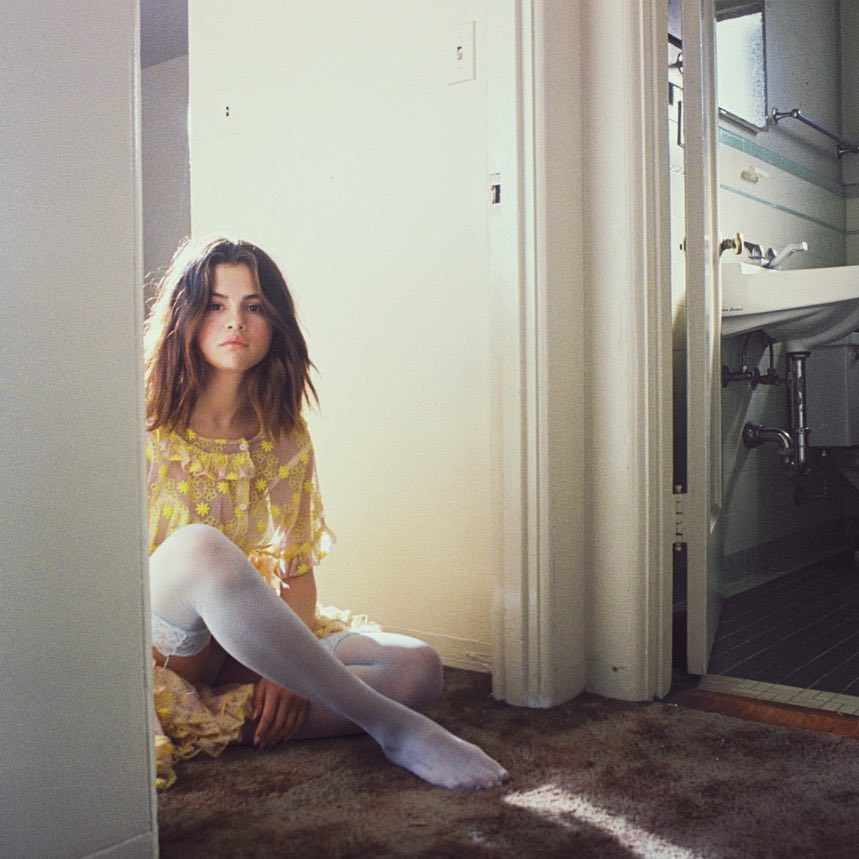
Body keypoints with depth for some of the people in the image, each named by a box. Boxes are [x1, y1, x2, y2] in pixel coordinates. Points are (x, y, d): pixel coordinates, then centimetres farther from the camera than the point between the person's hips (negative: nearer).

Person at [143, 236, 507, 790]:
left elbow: (298, 568, 6)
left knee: (417, 667, -18)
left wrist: (285, 666, -14)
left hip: (244, 649, 4)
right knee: (201, 548, -38)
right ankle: (392, 726, -29)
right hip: (159, 652, -4)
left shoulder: (285, 438, 6)